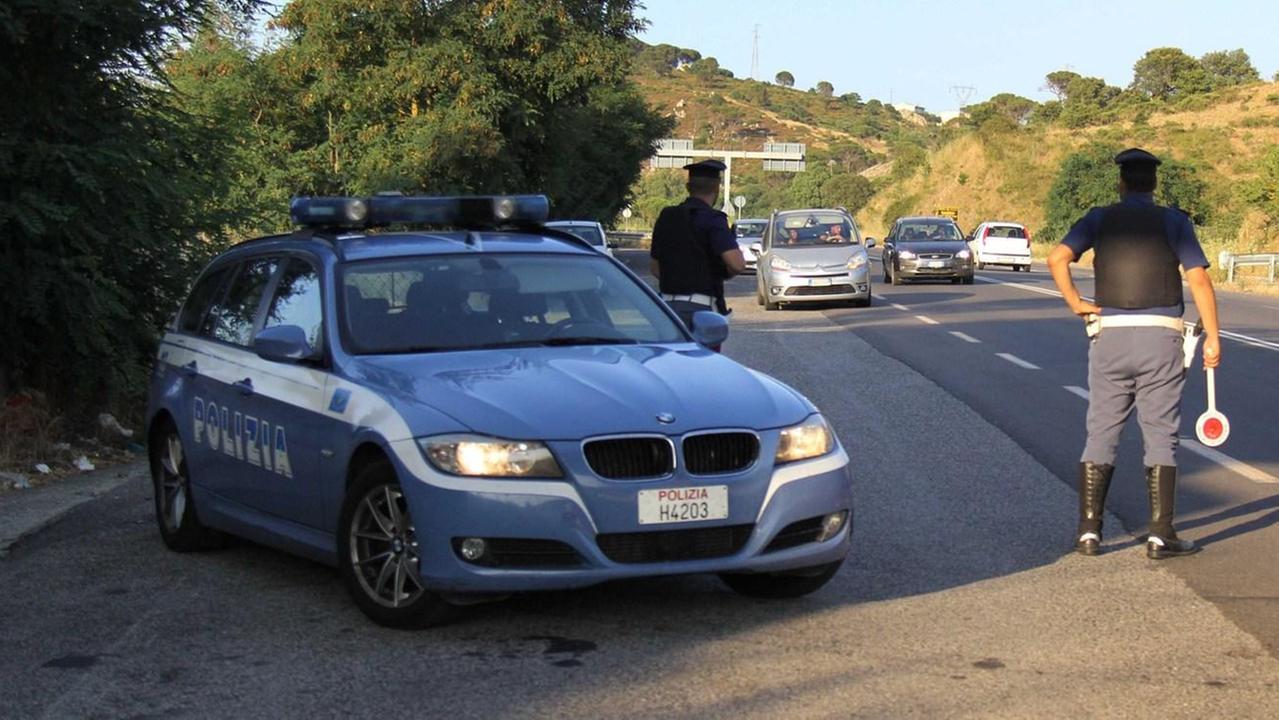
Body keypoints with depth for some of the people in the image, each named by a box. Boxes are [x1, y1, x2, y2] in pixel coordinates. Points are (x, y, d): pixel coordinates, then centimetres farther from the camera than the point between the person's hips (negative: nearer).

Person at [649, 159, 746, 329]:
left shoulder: (666, 218, 11)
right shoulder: (712, 219, -11)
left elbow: (655, 267, 18)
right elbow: (737, 264, -21)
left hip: (668, 302, 7)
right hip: (701, 307, -7)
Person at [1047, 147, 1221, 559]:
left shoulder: (1100, 219, 6)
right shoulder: (1173, 221, 2)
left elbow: (1057, 258, -9)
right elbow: (1199, 280, -6)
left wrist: (1075, 303, 1)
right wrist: (1212, 337, -2)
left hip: (1110, 336, 1)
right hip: (1160, 339, -1)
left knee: (1101, 433, 8)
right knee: (1160, 436, 3)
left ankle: (1089, 530, 7)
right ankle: (1160, 536, 1)